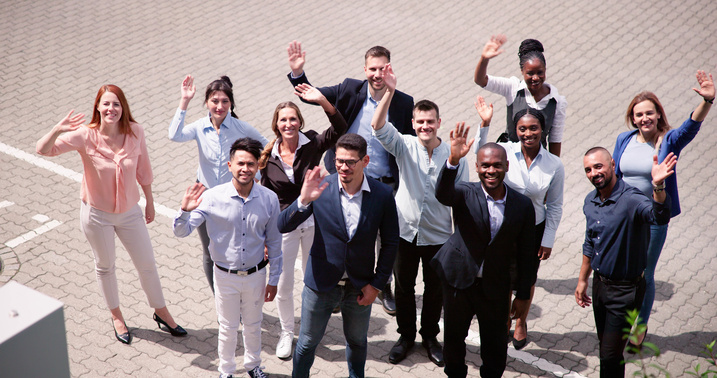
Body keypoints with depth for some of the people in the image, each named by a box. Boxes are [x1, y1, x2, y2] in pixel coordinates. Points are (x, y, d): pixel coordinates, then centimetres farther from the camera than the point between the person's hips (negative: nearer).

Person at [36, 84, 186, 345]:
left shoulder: (135, 132, -15)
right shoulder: (86, 136, -21)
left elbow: (143, 170, -1)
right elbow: (43, 150, -28)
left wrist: (150, 202, 8)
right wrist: (57, 130, -49)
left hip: (130, 212, 2)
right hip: (96, 214, -2)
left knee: (147, 264, 14)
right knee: (105, 267, 19)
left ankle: (161, 312, 37)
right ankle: (116, 316, 42)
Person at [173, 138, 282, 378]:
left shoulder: (269, 199, -13)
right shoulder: (212, 198, -19)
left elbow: (274, 243, -2)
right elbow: (181, 232, -16)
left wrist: (273, 280, 3)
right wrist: (186, 211, -37)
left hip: (255, 275, 2)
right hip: (225, 276, -1)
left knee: (253, 325, 22)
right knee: (228, 328, 17)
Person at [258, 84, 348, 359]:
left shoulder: (312, 145, -10)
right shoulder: (269, 157, -6)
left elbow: (341, 130, -28)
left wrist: (322, 101, -41)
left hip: (313, 222, 0)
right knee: (283, 286, 9)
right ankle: (286, 332, 33)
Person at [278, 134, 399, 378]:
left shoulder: (382, 195, -13)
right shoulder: (320, 189, -16)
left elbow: (390, 243, -3)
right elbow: (283, 226, -18)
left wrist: (377, 284, -3)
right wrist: (303, 200, -36)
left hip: (360, 286, 1)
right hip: (321, 283, -1)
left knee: (357, 341, 23)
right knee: (308, 341, 15)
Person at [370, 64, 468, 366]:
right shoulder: (404, 146, -9)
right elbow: (378, 127, -26)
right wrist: (389, 92, -38)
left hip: (438, 236, 0)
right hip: (405, 231, 0)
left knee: (435, 290, 15)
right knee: (403, 287, 15)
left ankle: (430, 336, 37)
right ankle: (406, 336, 35)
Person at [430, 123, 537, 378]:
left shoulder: (523, 205, -7)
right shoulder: (465, 194, -12)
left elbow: (525, 254, 0)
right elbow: (442, 194, -37)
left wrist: (523, 295, 3)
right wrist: (453, 160, -53)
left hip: (495, 288, 1)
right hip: (458, 280, 0)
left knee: (495, 344, 13)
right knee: (453, 337, 18)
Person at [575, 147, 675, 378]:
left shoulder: (631, 200, -24)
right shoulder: (590, 201, 1)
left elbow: (660, 216, -46)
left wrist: (658, 186, -64)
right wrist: (582, 280, 19)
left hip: (625, 289, -7)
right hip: (600, 283, 7)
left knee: (610, 356, -1)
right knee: (605, 345, 22)